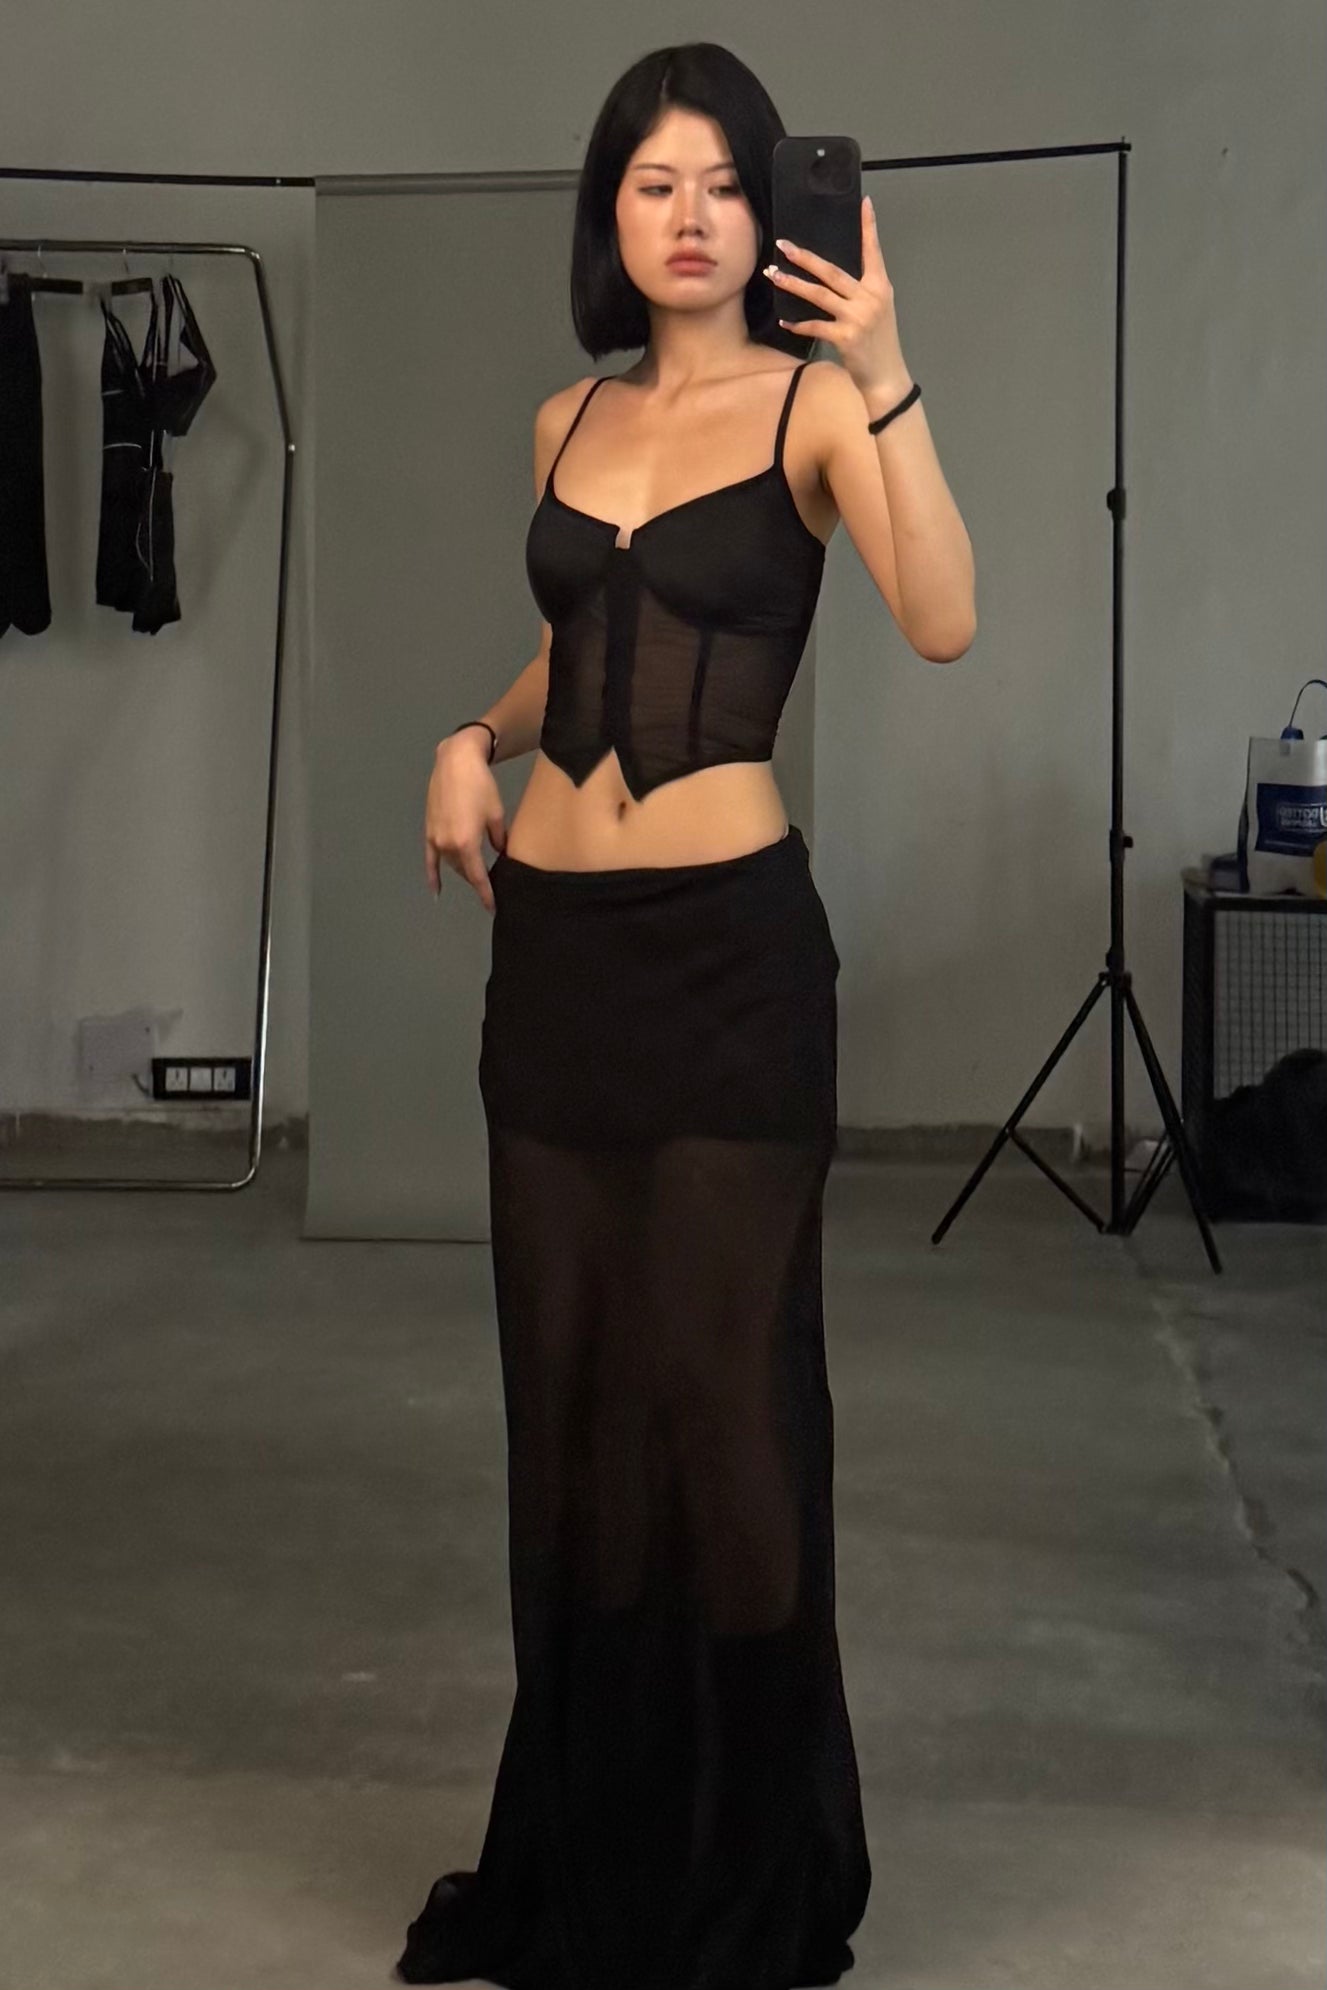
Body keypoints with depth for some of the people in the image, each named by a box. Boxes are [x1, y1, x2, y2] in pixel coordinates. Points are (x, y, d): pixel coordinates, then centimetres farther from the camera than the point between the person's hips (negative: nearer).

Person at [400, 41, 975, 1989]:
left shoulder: (811, 405, -4)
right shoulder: (567, 421, 13)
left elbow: (942, 624, -22)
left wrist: (886, 381, -29)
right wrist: (475, 738, 10)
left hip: (729, 943, -6)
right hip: (554, 942, 6)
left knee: (720, 1383, -1)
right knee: (566, 1383, 11)